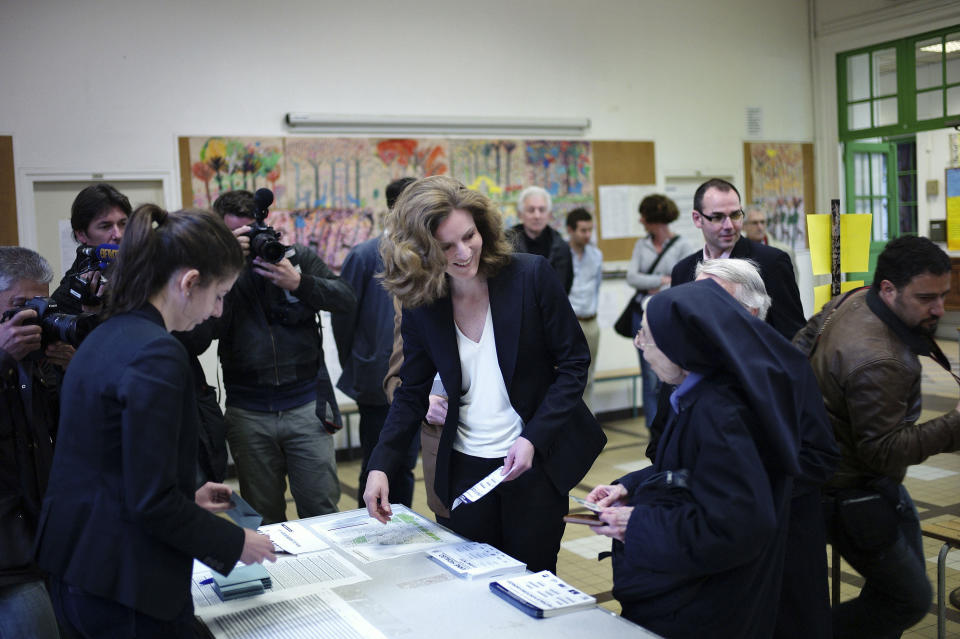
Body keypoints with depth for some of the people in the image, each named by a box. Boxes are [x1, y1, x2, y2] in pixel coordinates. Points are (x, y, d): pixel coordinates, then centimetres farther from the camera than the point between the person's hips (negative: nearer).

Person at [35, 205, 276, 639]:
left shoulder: (105, 337, 7)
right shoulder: (157, 354, -22)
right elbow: (152, 502, -22)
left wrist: (185, 497, 19)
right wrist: (236, 543, -10)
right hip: (127, 588, -9)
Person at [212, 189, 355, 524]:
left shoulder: (298, 257, 5)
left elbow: (346, 300, -3)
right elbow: (210, 328, -12)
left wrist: (298, 283, -17)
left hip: (306, 406, 0)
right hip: (248, 415, 0)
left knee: (322, 508, 4)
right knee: (263, 516, 10)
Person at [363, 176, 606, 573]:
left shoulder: (531, 275, -11)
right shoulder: (420, 307, -2)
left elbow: (574, 362, -6)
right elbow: (411, 394, 5)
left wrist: (533, 439, -15)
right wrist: (380, 466, -7)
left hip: (535, 463, -2)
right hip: (465, 469, 3)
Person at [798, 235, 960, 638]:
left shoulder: (853, 299, -3)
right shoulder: (877, 362, -32)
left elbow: (804, 339, 13)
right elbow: (884, 450, -27)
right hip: (852, 495, -10)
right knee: (910, 600, -1)